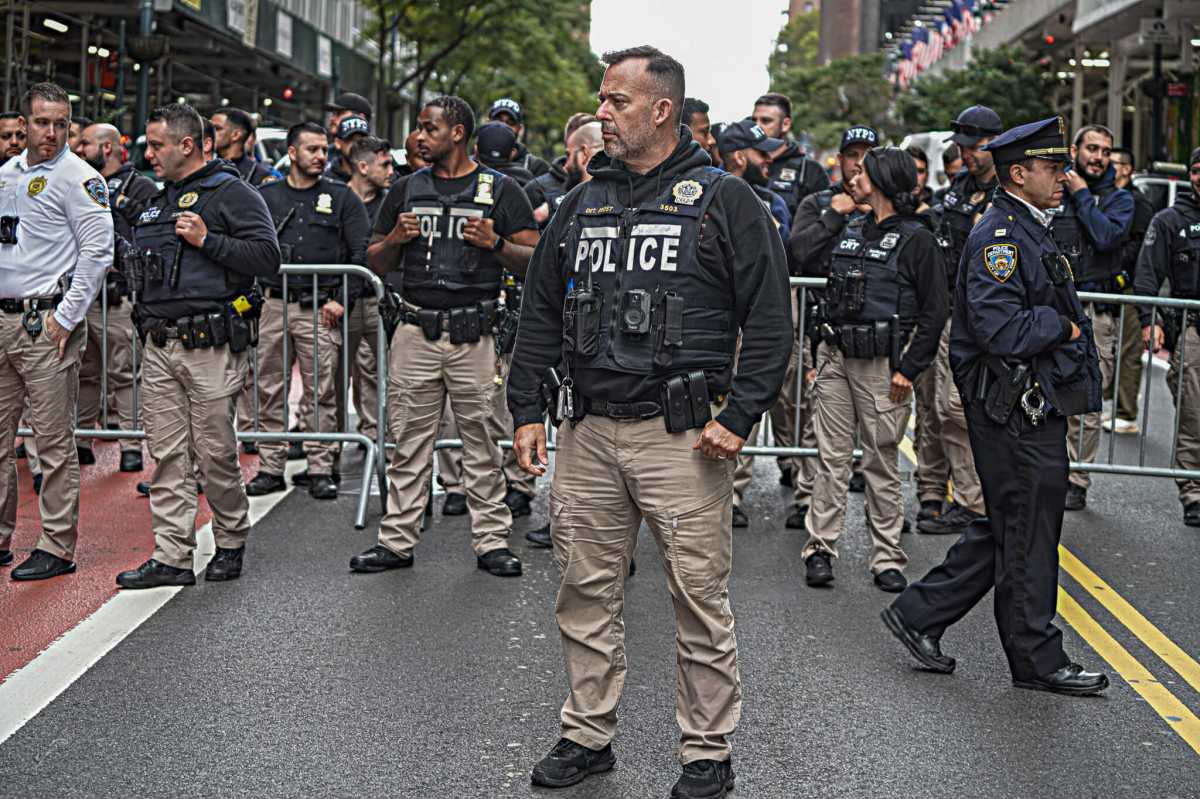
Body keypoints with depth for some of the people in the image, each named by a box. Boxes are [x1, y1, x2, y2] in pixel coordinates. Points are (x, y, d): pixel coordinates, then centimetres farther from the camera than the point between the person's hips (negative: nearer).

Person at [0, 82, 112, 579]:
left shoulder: (78, 177, -7)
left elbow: (97, 250, -13)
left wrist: (66, 317, -15)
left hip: (46, 323, -7)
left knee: (54, 440, -3)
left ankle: (58, 547, 3)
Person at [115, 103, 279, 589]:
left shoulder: (232, 194, -4)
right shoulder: (157, 200, 21)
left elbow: (268, 258, -14)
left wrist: (207, 240, -17)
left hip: (210, 347, -7)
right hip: (159, 347, 7)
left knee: (216, 455, 1)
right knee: (168, 457, 5)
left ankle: (231, 543, 19)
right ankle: (172, 558, 7)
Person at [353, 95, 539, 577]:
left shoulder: (501, 191, 5)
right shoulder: (407, 190, 14)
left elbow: (534, 261, 2)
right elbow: (375, 262, 18)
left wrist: (495, 244, -15)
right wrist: (395, 239, -3)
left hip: (474, 333, -3)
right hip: (416, 332, 3)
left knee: (482, 441, 0)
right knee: (409, 440, 5)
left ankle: (492, 541, 9)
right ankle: (398, 541, 12)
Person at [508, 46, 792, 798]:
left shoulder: (724, 201, -2)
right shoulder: (582, 204, 13)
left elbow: (770, 319, -4)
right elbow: (541, 313, 19)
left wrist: (740, 416, -11)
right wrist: (528, 409, 11)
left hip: (681, 434, -5)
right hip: (587, 432, 5)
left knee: (700, 595, 1)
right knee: (587, 592, 11)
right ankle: (588, 735, 25)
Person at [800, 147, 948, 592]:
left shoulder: (916, 238, -4)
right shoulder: (849, 232, 14)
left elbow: (935, 311, -6)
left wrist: (909, 369, -11)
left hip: (882, 365, -5)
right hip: (835, 359, 5)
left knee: (882, 462, 2)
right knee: (831, 457, 4)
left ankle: (887, 558, 9)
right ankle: (820, 548, 7)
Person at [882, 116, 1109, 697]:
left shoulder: (1031, 232, 17)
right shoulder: (999, 236, -17)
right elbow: (1000, 330, -26)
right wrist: (1063, 327, -11)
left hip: (1036, 405, 10)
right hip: (1013, 412, -10)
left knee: (1005, 529, 15)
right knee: (1027, 533, 0)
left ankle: (920, 615, 23)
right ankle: (1037, 659, 12)